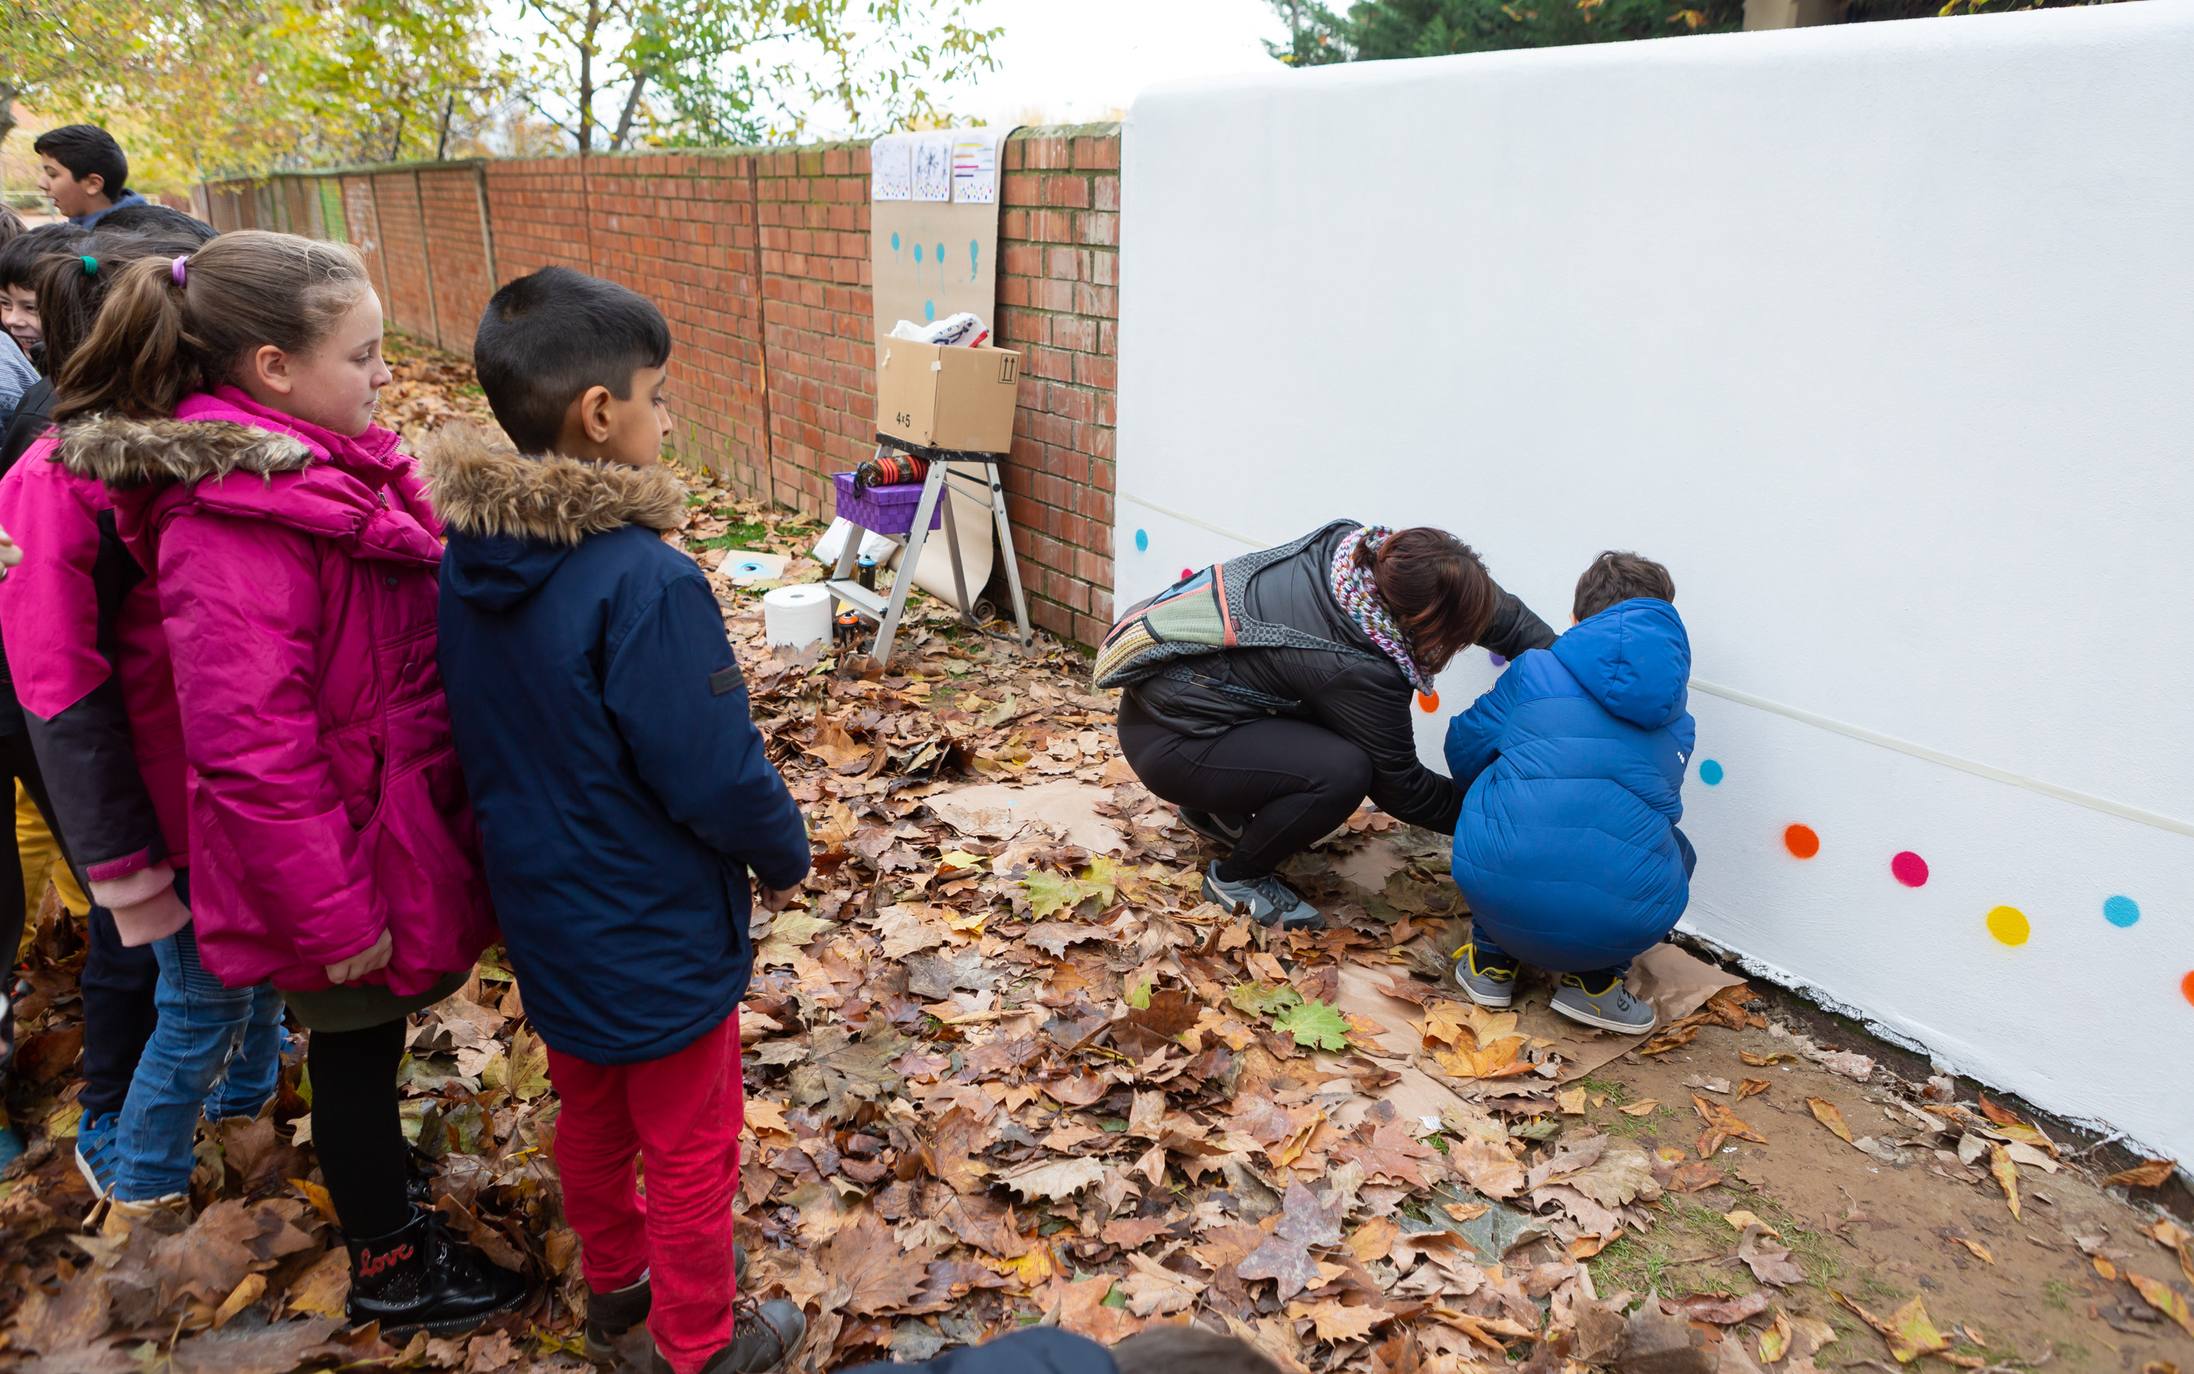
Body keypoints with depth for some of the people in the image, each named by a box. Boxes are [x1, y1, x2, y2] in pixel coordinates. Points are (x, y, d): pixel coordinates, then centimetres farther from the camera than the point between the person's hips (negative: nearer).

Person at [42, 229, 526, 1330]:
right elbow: (251, 754, -27)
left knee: (365, 1041, 24)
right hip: (343, 858, -8)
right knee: (358, 1048, 13)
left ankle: (378, 1194, 47)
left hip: (392, 816, 8)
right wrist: (335, 916, -20)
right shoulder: (235, 528, -27)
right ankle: (389, 1269, 35)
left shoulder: (327, 466, 1)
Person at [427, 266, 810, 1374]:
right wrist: (784, 856, -7)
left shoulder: (468, 560, -6)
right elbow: (717, 777, -26)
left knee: (592, 1116, 27)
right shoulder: (646, 584, -30)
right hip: (657, 937, -7)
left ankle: (614, 1285, 49)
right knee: (691, 1156, 14)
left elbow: (480, 740, 5)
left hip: (543, 914, 8)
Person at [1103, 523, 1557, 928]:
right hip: (1165, 741, -9)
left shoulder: (1356, 544, -9)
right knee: (1342, 771, -24)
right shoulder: (1357, 670, -28)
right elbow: (1399, 787, -12)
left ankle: (1216, 809, 21)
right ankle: (1236, 878, 1)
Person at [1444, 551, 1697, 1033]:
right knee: (1675, 850, 36)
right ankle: (1593, 979, 19)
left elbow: (1464, 749, 21)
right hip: (1623, 918, 1)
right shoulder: (1677, 723, 20)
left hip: (1500, 894, 0)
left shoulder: (1535, 671, 12)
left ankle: (1491, 960, 27)